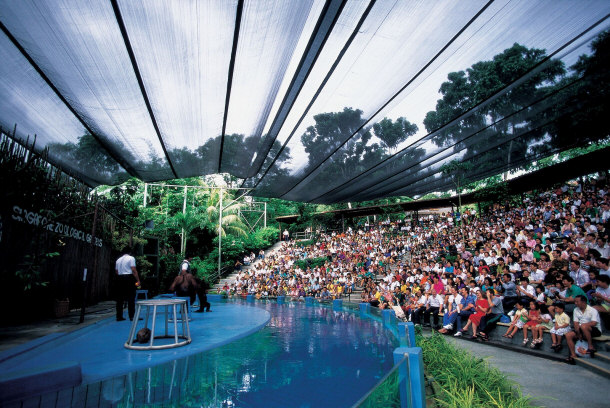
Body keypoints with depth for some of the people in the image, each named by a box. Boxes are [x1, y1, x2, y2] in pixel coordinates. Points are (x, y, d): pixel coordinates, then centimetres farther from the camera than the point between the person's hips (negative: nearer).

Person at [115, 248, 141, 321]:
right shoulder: (131, 258, -4)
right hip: (129, 278, -6)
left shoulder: (118, 260, 15)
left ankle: (119, 316, 11)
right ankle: (132, 316, -2)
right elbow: (134, 270, -12)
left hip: (120, 278, 6)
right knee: (131, 299, -2)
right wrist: (138, 280, -10)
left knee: (120, 299, 8)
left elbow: (116, 271, 14)